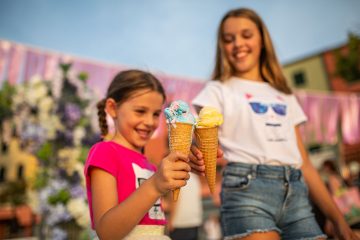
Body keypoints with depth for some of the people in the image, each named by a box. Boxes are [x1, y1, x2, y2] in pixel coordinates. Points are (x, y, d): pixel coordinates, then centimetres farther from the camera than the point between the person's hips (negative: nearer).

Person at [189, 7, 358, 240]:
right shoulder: (218, 90, 8)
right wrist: (197, 155, -30)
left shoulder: (285, 96, 20)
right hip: (247, 187, -4)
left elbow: (303, 162, 17)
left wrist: (338, 220, 13)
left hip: (296, 192, 5)